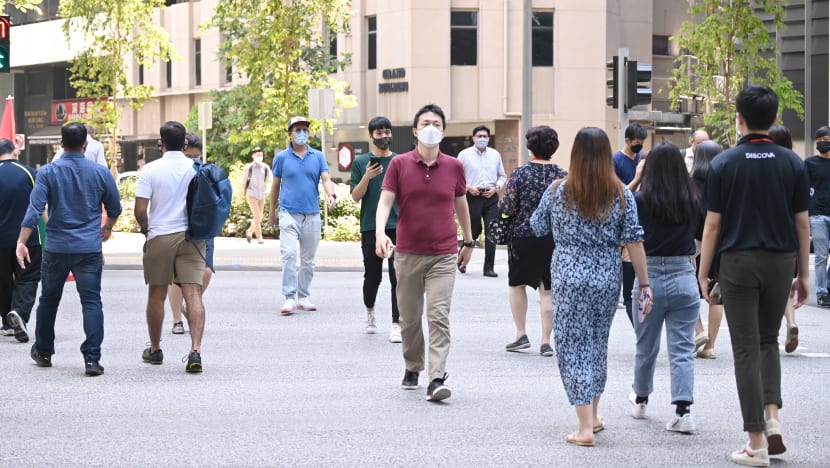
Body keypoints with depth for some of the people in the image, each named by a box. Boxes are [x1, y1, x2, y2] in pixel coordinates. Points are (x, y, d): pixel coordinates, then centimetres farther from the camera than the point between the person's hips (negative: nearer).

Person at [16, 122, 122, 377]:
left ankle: (43, 352, 30)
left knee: (49, 299, 17)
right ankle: (92, 358, -11)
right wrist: (107, 227, 31)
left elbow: (34, 209, -13)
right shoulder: (100, 172, -1)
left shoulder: (48, 172, -5)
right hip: (89, 248, 0)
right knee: (91, 302, -1)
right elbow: (115, 208, 11)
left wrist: (22, 242, -14)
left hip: (56, 248, 0)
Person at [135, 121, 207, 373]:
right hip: (191, 237, 1)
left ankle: (155, 350, 25)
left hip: (160, 237, -1)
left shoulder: (151, 170, -6)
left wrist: (146, 229, 9)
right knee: (193, 294, -4)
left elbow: (140, 210, -9)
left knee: (156, 295, 12)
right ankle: (195, 350, -18)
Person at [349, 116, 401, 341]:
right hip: (370, 227, 0)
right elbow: (355, 196, 0)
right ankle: (369, 312, 37)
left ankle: (396, 325, -6)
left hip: (397, 227, 0)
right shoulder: (361, 162, 4)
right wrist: (367, 177, -17)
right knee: (372, 276, 10)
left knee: (398, 277, -7)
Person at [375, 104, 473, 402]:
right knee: (409, 319, 11)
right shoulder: (399, 164, -1)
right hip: (407, 254, 1)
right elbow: (385, 200, -9)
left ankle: (437, 380, -17)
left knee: (439, 317, -12)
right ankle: (412, 368, 31)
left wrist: (468, 241, 25)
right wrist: (380, 233, -26)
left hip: (443, 255, -1)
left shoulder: (454, 166, 4)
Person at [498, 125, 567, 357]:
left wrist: (501, 203, 12)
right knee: (548, 290, 6)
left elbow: (508, 208, -9)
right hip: (554, 240, 2)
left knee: (517, 284, 17)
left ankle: (521, 334, 15)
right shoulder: (562, 175, -2)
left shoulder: (520, 173, -9)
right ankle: (545, 341, 4)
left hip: (523, 237, -2)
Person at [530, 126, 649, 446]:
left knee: (573, 346, 1)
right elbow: (633, 242, -5)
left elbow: (538, 228, 10)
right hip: (607, 277, 2)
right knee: (598, 343, 19)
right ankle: (593, 415, 31)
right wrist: (644, 283, 0)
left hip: (568, 277, -2)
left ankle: (585, 427, -7)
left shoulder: (558, 192, -4)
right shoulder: (621, 195, -3)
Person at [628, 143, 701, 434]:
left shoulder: (641, 200, -11)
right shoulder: (693, 201, -3)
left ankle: (640, 400, 37)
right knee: (683, 350, 2)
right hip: (684, 279, 1)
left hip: (649, 277, -1)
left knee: (646, 347, 18)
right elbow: (701, 235, 6)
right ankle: (683, 411, -10)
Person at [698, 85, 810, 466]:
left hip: (738, 262, -2)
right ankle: (772, 417, 3)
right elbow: (802, 223, 2)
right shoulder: (792, 163, 0)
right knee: (768, 341, 21)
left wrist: (703, 273, 3)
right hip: (780, 262, 2)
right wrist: (804, 274, 10)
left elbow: (713, 224, -4)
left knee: (746, 349, 2)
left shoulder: (724, 164, -5)